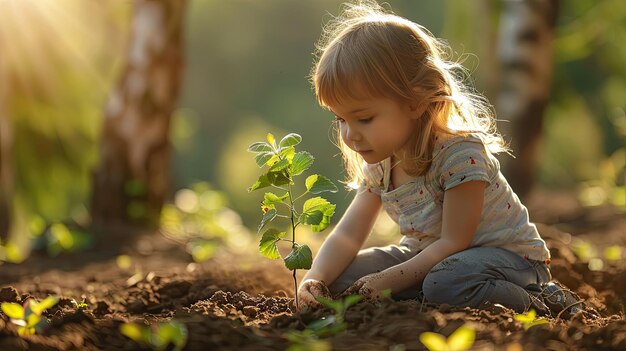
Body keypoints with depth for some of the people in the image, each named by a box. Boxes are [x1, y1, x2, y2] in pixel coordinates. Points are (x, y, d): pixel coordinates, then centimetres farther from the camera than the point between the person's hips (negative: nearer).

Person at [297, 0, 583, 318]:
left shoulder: (460, 153, -26)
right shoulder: (378, 165, -3)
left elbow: (453, 242, -27)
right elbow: (347, 236, -4)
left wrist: (390, 281, -31)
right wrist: (315, 279, -23)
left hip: (508, 255, -7)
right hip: (432, 256, 8)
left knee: (447, 284, -40)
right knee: (342, 275, -5)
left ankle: (537, 304, -13)